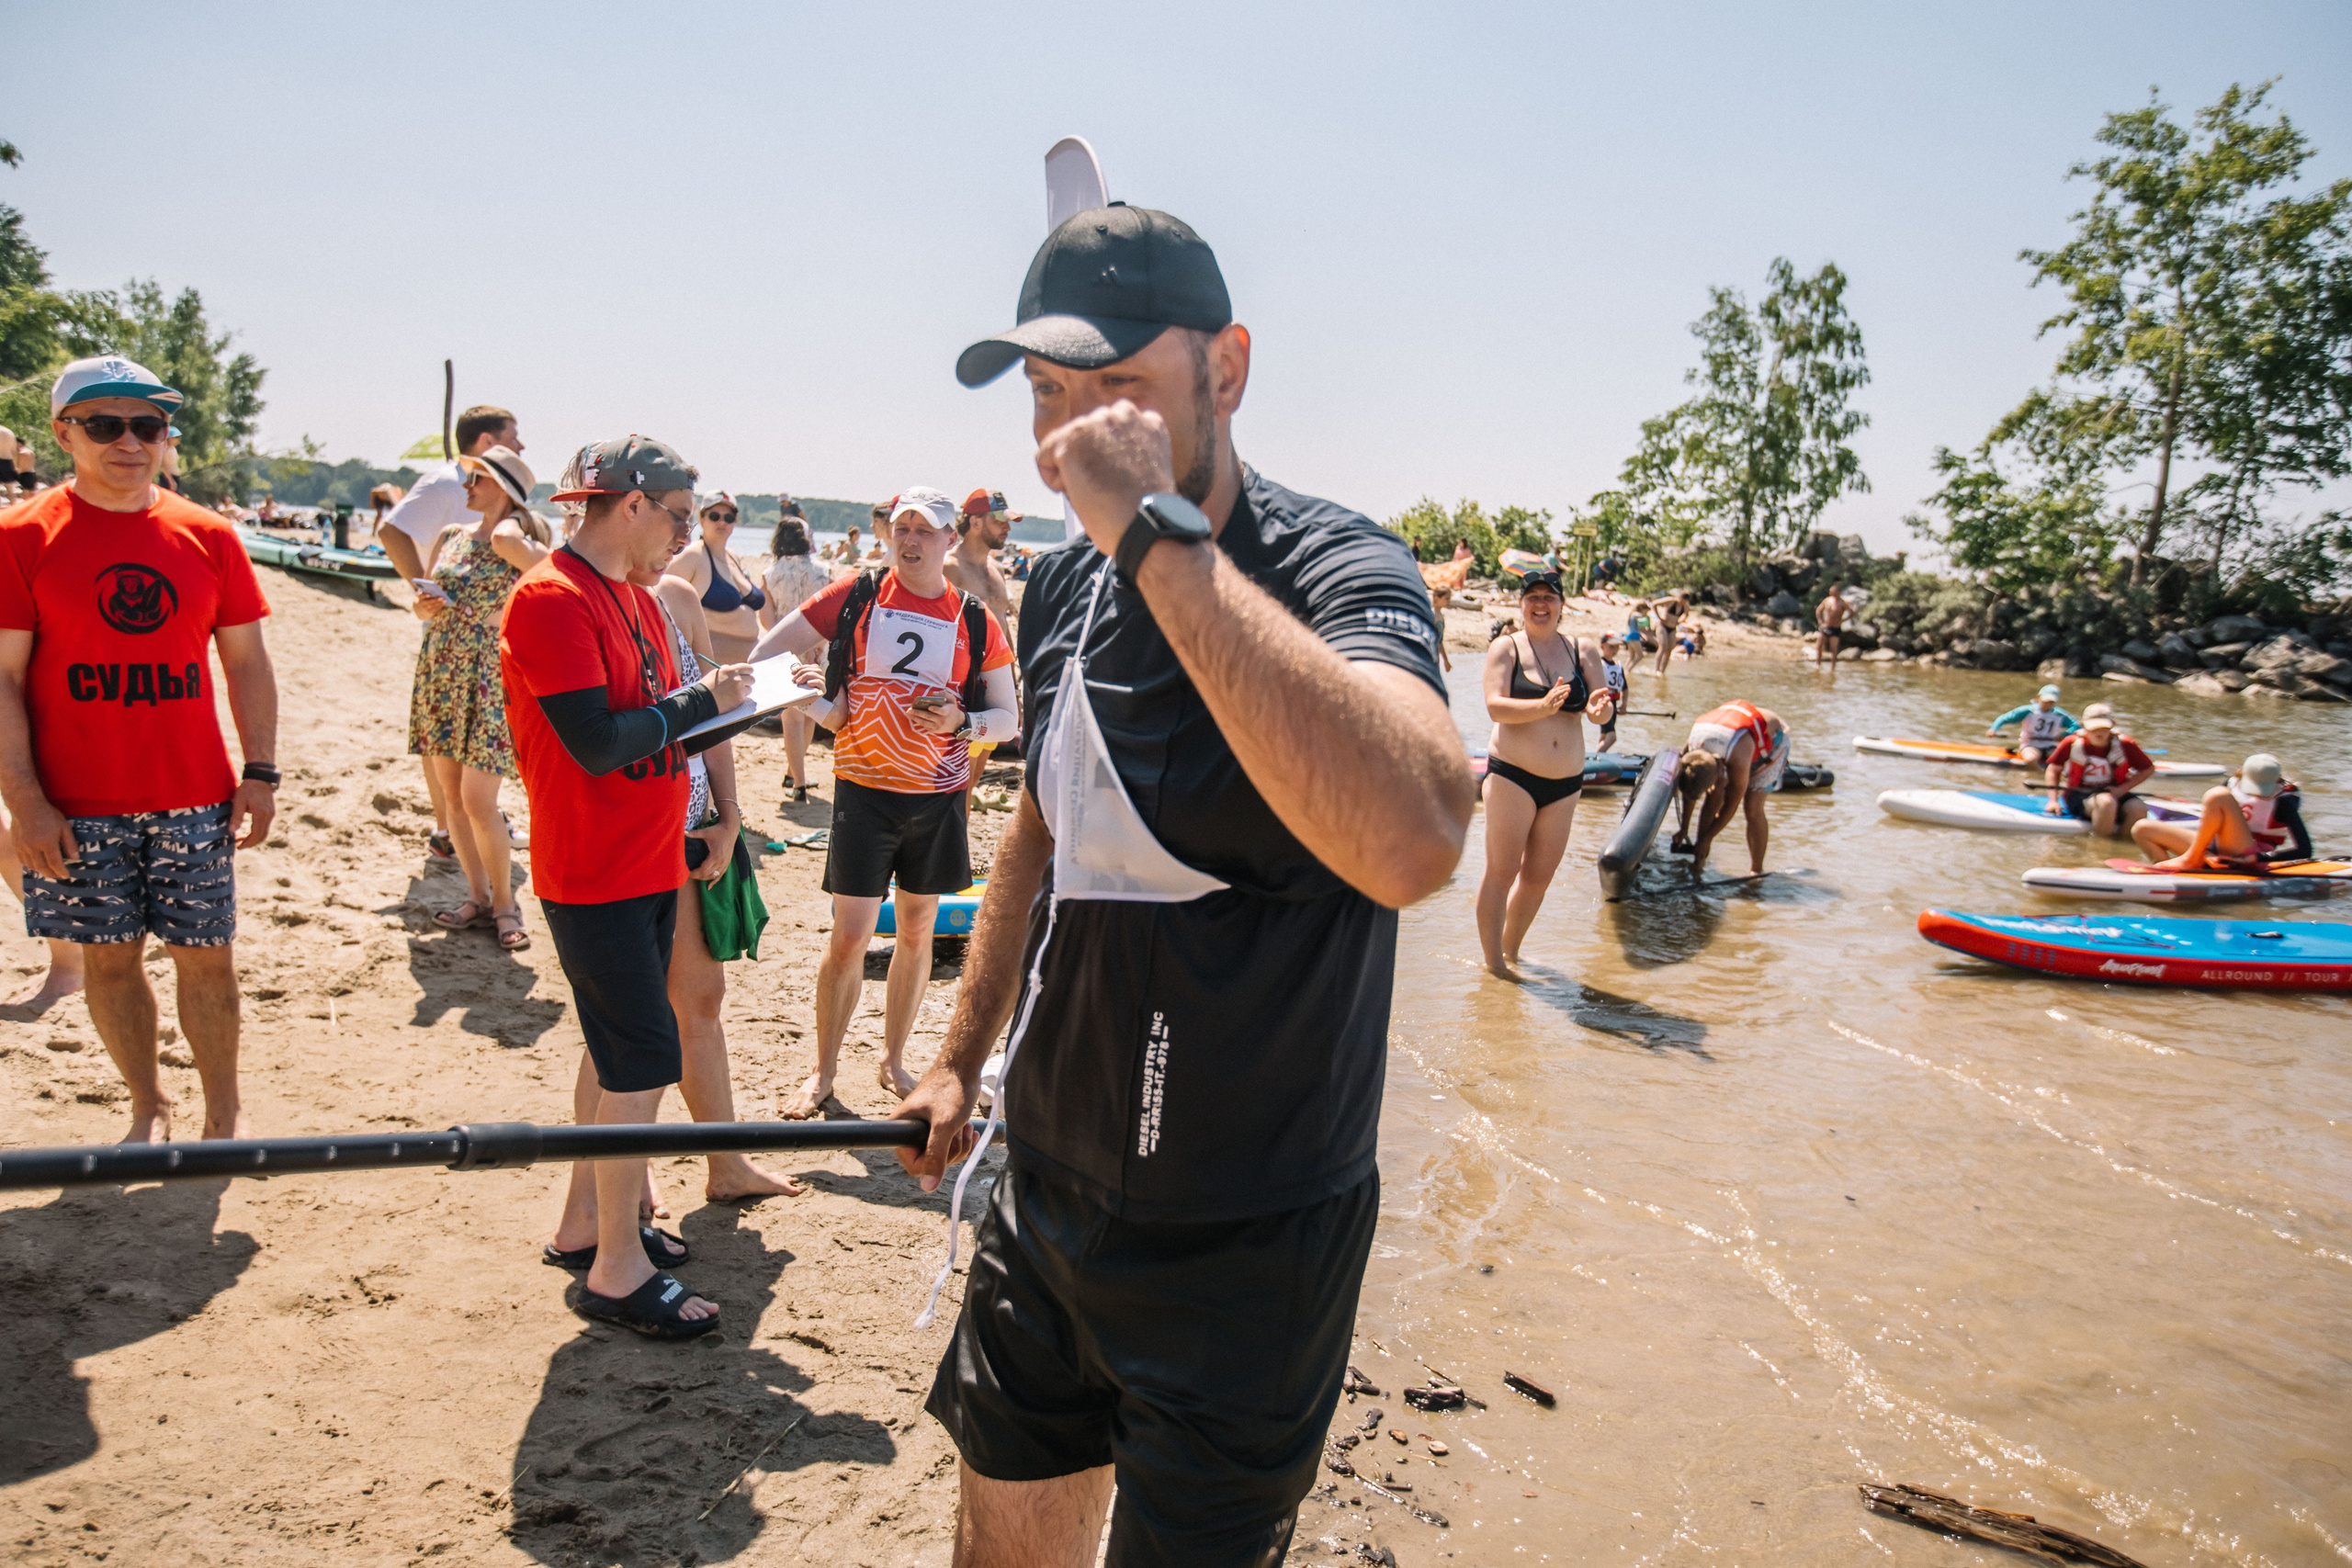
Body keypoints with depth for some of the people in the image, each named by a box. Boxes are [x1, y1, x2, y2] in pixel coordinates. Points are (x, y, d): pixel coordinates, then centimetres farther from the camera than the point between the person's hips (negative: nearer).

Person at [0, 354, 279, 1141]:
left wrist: (260, 773, 1)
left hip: (194, 798, 1)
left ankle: (224, 1112, 20)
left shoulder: (208, 536, 3)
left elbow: (247, 662, 7)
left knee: (207, 954, 6)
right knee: (109, 957, 9)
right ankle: (149, 1106, 26)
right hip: (77, 809, -1)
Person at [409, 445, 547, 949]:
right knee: (452, 797, 9)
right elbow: (422, 598, 15)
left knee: (478, 803, -8)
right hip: (438, 675, 6)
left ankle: (505, 903, 10)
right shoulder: (451, 536, 10)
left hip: (488, 681, -6)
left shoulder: (516, 545, -7)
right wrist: (424, 606, -3)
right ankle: (479, 898, 21)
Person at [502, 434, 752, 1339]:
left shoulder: (636, 598, 14)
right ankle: (618, 1268, 6)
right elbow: (598, 743, -24)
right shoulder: (552, 599, -17)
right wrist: (701, 702, -15)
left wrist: (727, 697, 1)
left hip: (648, 864, 9)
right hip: (593, 873, -9)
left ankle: (588, 1220, 31)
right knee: (645, 1053, -6)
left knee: (618, 1048, 16)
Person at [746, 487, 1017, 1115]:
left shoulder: (976, 621, 2)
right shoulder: (855, 596, -1)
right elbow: (764, 657, 6)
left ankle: (894, 1060, 30)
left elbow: (1009, 717, 5)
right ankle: (822, 1072, 18)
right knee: (849, 939, -1)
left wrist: (962, 722, -14)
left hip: (939, 797, 2)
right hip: (864, 791, -2)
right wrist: (817, 702, -7)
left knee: (917, 932, 12)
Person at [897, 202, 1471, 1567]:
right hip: (1051, 1186, 7)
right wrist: (965, 1054, 20)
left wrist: (1157, 532, -39)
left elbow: (1413, 845, -44)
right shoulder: (1068, 585, 2)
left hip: (1245, 1237, -6)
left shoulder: (1339, 567, -22)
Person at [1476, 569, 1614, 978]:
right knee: (1502, 870, -4)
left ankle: (1510, 951, 27)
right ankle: (1492, 961, 6)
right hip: (1512, 774, -4)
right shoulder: (1506, 647, -1)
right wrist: (1543, 706, -31)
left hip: (1565, 783, 4)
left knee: (1539, 875, 11)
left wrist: (1600, 707, -22)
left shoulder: (1584, 651, 8)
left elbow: (1605, 712, 2)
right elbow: (1495, 706, -15)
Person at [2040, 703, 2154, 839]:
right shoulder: (2072, 743, -5)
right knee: (2106, 802, -37)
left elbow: (2148, 769, 8)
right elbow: (2053, 770, 6)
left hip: (2113, 793, 3)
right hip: (2079, 796, -3)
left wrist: (2123, 789, -6)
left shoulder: (2124, 744, -2)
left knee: (2139, 808, -29)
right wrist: (2053, 801, -4)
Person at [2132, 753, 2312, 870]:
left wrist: (2256, 859, -22)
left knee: (2218, 796, -28)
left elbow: (2304, 851, -13)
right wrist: (2204, 853, -13)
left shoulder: (2284, 801, -8)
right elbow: (2206, 822, 6)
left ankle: (2189, 859, -21)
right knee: (2142, 828, -3)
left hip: (2245, 857, -6)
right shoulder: (2233, 785, 6)